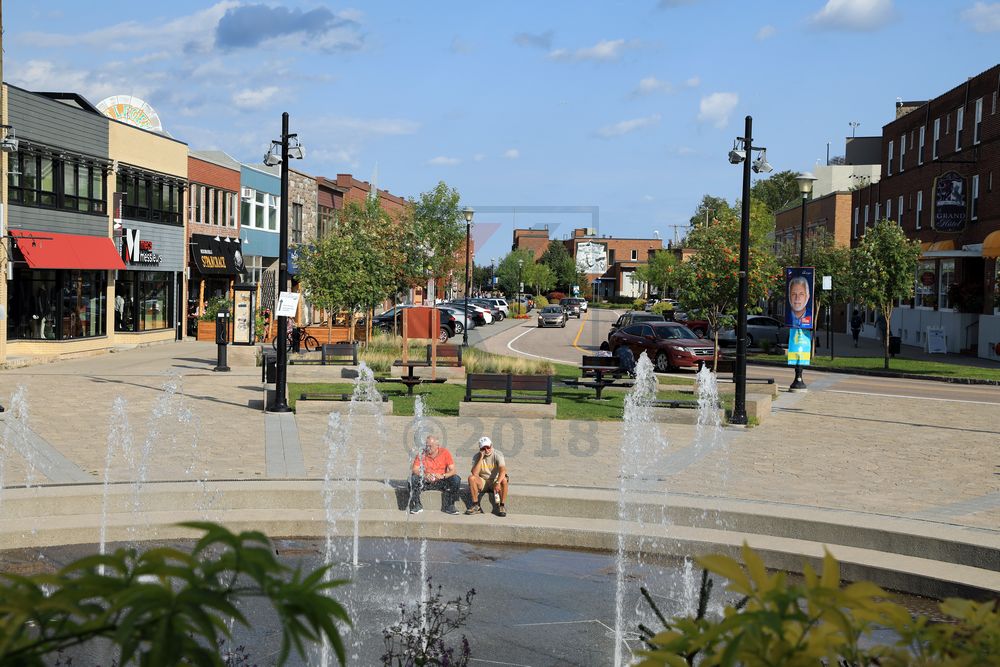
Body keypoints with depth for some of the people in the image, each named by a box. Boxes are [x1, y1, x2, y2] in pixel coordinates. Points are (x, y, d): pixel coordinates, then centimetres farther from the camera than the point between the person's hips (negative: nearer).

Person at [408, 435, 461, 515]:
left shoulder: (445, 453, -6)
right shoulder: (421, 454, -5)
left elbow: (452, 470, -12)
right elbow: (414, 469, -12)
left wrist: (443, 476, -31)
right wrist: (424, 475, -32)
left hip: (441, 482, 0)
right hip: (426, 482, 0)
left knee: (456, 480, -26)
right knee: (414, 479, -29)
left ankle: (448, 506, -11)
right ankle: (417, 505, -13)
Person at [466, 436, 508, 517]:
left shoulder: (497, 455, -11)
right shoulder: (477, 457, -6)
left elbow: (503, 470, -28)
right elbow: (474, 473, -20)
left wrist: (497, 483, -45)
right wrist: (481, 458, -23)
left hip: (494, 481, -2)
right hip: (482, 482, 2)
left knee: (504, 480, -34)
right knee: (471, 478, -27)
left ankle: (502, 506, -20)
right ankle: (476, 506, -21)